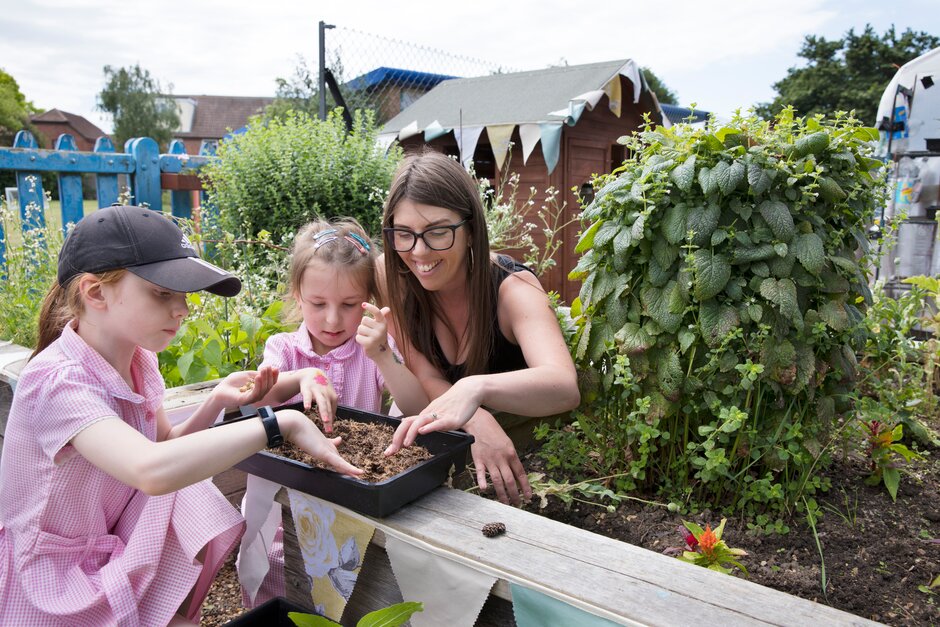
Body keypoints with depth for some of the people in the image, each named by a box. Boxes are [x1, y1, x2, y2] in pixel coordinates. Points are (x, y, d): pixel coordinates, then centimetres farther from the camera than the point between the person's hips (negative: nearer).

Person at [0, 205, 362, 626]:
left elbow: (166, 446, 6)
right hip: (55, 588, -7)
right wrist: (281, 423, -41)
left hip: (117, 552, 7)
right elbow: (152, 470, -45)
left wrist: (217, 402, -12)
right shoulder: (57, 379, -28)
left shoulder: (137, 357, -4)